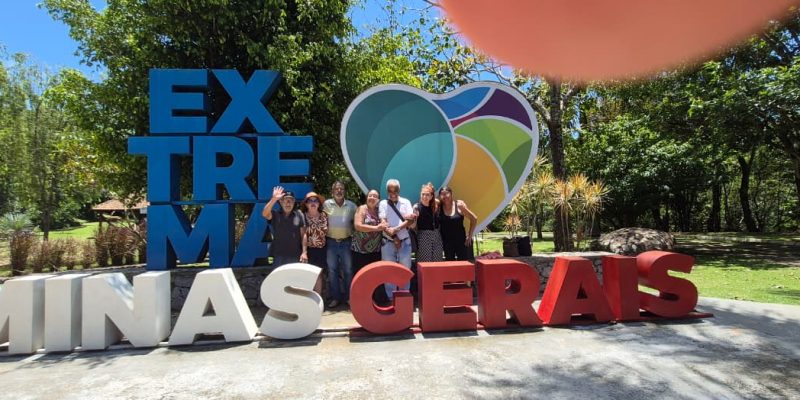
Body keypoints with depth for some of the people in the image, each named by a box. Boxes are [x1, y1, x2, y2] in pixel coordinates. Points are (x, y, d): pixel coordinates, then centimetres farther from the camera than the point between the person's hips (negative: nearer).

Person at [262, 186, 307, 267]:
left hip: (295, 256, 0)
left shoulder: (299, 215, 2)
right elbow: (264, 213, -19)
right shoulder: (275, 215, 2)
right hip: (278, 256, 0)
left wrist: (304, 252, -5)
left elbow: (303, 235, 1)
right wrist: (274, 199, -28)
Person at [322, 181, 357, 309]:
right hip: (331, 242, 0)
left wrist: (354, 235, 3)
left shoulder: (351, 205, 3)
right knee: (332, 270, 5)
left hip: (346, 242, 0)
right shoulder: (326, 204, 0)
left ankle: (349, 297, 17)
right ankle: (335, 298, 15)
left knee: (348, 270, 6)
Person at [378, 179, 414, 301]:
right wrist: (393, 237, -12)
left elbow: (410, 220, -5)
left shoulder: (406, 202, 4)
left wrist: (396, 229, -17)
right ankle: (391, 298, 14)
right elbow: (383, 223, -7)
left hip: (405, 241, 1)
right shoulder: (383, 204, 1)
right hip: (388, 242, -1)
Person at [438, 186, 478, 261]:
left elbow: (474, 219, 0)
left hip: (461, 241, -1)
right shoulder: (438, 206, 0)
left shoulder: (459, 205, -5)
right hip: (446, 242, 2)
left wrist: (470, 236, -1)